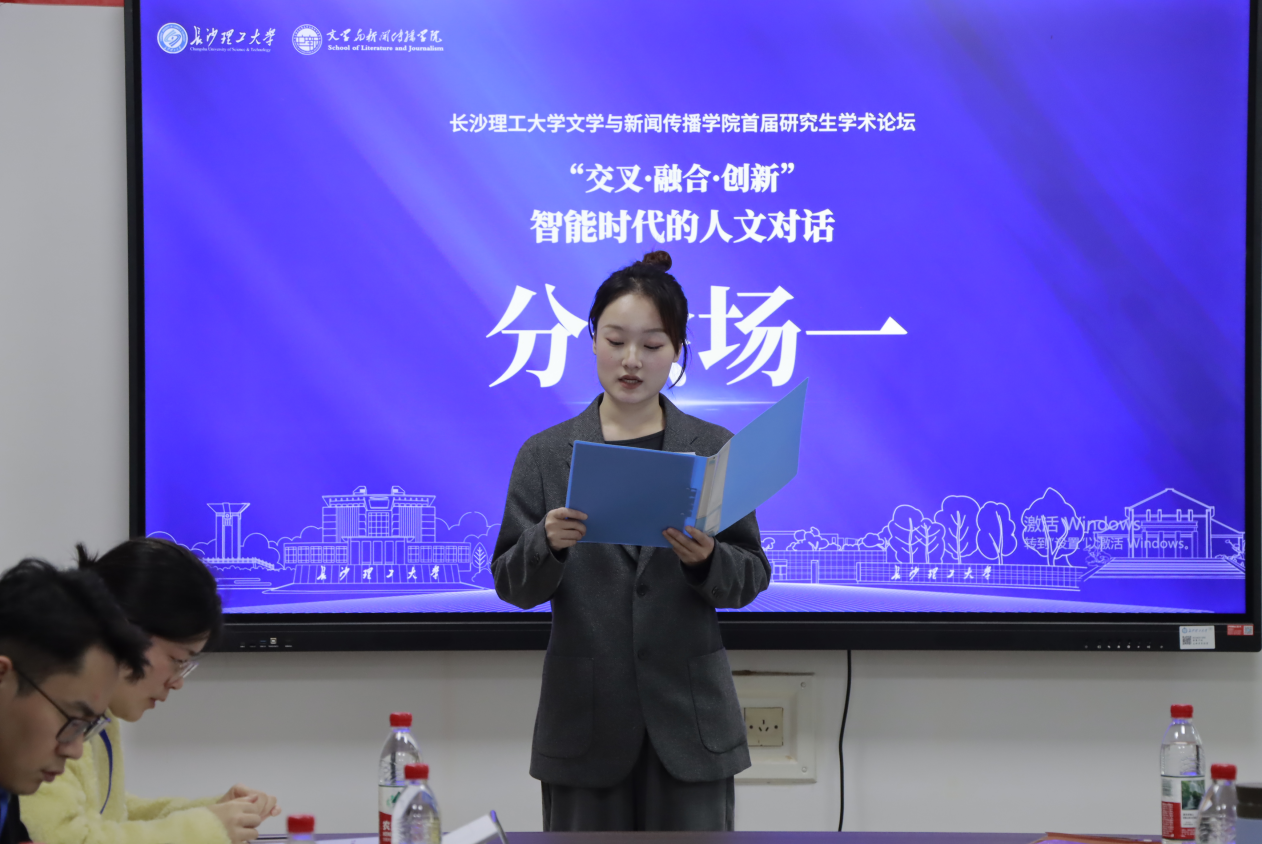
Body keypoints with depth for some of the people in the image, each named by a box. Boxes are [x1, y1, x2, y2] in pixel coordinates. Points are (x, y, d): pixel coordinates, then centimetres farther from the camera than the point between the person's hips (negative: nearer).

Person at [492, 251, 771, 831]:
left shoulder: (715, 449, 4)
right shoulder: (546, 455, 4)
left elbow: (752, 577, 2)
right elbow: (512, 585, 1)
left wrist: (707, 560, -20)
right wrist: (549, 544, -20)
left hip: (688, 715, 0)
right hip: (586, 718, 0)